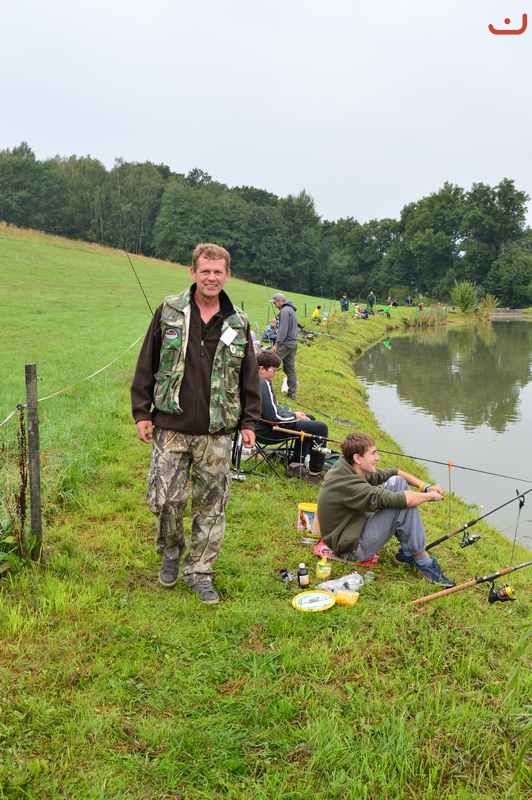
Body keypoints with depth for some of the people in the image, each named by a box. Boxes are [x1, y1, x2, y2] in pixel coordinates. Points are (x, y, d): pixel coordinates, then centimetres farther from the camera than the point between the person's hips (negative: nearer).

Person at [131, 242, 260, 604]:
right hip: (171, 427, -1)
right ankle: (171, 553, 30)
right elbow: (147, 364, 4)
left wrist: (249, 421, 6)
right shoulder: (169, 312, 1)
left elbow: (249, 376, 11)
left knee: (211, 505, 6)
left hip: (217, 432, 1)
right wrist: (142, 412, 0)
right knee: (166, 499, 2)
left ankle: (199, 571, 21)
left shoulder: (238, 323, 6)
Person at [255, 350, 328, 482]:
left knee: (310, 419, 27)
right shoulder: (263, 384, -25)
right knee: (321, 428, -11)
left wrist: (292, 412, 7)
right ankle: (315, 474, -1)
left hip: (262, 423, 11)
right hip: (268, 430, -11)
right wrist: (295, 416, -11)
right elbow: (273, 416, -28)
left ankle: (296, 464, 23)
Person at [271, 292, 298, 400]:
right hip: (293, 343, 10)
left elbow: (283, 329, -19)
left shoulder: (285, 311, -12)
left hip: (285, 343, -10)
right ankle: (292, 393, 11)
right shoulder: (291, 310, 20)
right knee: (290, 367, 10)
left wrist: (277, 343, -20)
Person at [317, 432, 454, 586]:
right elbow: (397, 500, -31)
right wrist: (430, 496, -15)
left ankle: (408, 552, 4)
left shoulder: (346, 469, -2)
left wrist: (425, 487, -4)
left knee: (396, 482, 2)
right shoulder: (347, 486, -30)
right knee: (403, 504, -21)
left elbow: (393, 473, 7)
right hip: (353, 549, -10)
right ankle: (422, 561, -7)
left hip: (356, 528, 10)